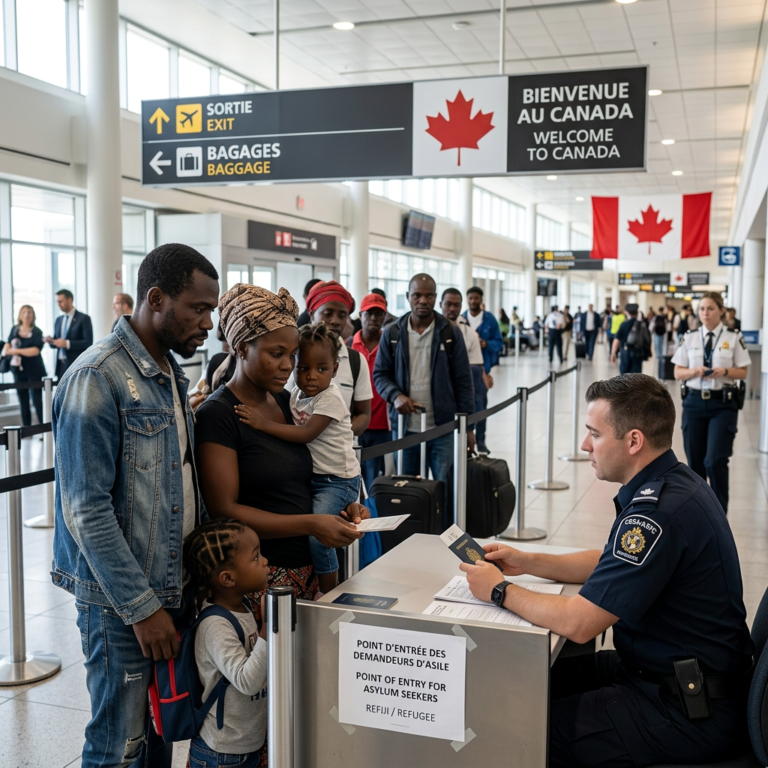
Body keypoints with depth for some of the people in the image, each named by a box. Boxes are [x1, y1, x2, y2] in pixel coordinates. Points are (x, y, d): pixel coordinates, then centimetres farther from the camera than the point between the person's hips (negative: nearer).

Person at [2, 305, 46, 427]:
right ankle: (26, 428, 17)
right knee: (23, 400, 10)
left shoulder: (37, 332, -7)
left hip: (34, 371, -5)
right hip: (19, 370, 5)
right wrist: (6, 350, -7)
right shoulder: (14, 330, 8)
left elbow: (36, 350, -17)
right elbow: (8, 343, 16)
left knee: (37, 400, -6)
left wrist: (17, 351, -18)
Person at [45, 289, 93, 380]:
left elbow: (88, 342, -11)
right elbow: (56, 341, 22)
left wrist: (67, 343, -19)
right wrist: (50, 341, -1)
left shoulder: (83, 318, -3)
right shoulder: (58, 320, 17)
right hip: (61, 365, 6)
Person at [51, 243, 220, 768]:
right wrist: (142, 607, -19)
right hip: (120, 601, -8)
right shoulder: (98, 379, -18)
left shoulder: (172, 373, 9)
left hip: (177, 584, 8)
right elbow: (87, 511, -20)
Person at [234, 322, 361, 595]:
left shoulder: (330, 398, -17)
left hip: (338, 479, -8)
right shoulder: (296, 394, 6)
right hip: (311, 476, 8)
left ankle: (329, 596, 1)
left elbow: (306, 434, -27)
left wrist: (265, 424, -32)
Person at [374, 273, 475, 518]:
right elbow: (380, 374, 7)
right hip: (404, 426, 2)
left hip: (443, 427, -2)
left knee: (447, 490, 0)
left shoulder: (450, 333, 1)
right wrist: (396, 396, -14)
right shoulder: (392, 334, 4)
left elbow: (463, 381, 1)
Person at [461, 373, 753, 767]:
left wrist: (500, 591, -12)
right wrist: (527, 563, 10)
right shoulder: (673, 482, 4)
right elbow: (609, 563, 19)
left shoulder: (659, 511, -29)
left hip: (689, 714, -10)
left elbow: (577, 623, -27)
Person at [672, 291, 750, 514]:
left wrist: (724, 372, -17)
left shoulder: (734, 338, -1)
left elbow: (743, 372, 2)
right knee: (695, 462, 8)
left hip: (723, 404, -3)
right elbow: (678, 372, 5)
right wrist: (694, 371, -15)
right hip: (694, 402, 3)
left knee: (715, 460, -12)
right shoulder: (689, 338, 4)